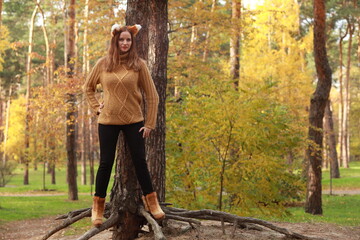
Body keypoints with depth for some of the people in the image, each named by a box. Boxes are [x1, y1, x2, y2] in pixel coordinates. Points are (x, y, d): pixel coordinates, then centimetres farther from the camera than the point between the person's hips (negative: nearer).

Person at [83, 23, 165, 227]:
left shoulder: (138, 64, -5)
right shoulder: (103, 63, -1)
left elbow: (152, 96, -2)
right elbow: (88, 88, 15)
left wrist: (150, 124, -4)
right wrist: (96, 107, 3)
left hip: (134, 121, -1)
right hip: (108, 121, 1)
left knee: (140, 161, 3)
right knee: (106, 163, 5)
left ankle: (151, 202, 15)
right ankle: (98, 207, 16)